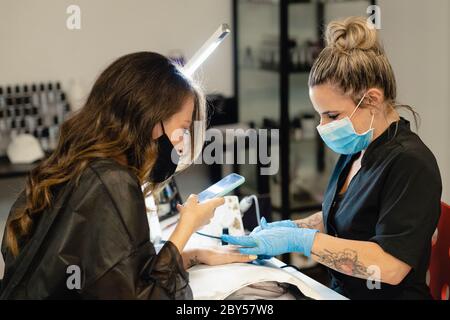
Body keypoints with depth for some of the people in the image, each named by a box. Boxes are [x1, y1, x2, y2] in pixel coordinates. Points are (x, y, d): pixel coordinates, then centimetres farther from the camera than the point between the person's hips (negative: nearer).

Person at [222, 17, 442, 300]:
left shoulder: (410, 163, -19)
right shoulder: (355, 151, 8)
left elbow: (390, 266, -26)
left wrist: (299, 240, -24)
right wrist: (292, 227, 3)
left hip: (390, 295, -8)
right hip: (342, 292, 8)